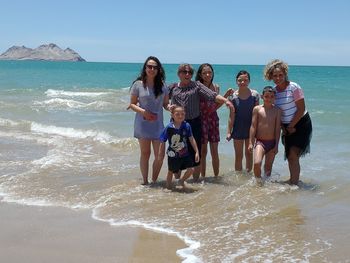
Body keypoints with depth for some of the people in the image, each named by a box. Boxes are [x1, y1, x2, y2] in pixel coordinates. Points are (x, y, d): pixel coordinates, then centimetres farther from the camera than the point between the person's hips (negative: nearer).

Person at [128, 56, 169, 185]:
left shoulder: (162, 85, 4)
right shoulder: (138, 84, -3)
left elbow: (166, 103, 9)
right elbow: (132, 104, 0)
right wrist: (143, 111, -17)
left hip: (158, 124, 2)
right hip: (143, 124, -2)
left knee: (160, 155, 1)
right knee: (145, 153, 5)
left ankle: (154, 181, 18)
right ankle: (145, 181, 17)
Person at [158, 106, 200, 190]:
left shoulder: (187, 126, -9)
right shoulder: (169, 128, -16)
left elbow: (191, 139, -1)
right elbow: (162, 142, -5)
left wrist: (196, 152, -1)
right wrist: (160, 154, 2)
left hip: (185, 153, 3)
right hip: (173, 155, -2)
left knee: (191, 169, -4)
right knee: (171, 172, 11)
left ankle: (181, 180, 24)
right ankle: (168, 187, 34)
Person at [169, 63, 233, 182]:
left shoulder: (197, 86, 3)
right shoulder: (172, 88, 10)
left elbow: (212, 95, -7)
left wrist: (225, 100, -23)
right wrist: (169, 107, -6)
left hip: (194, 124, -2)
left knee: (195, 154, 0)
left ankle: (196, 180, 11)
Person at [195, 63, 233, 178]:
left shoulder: (216, 87, 6)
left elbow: (215, 106, 13)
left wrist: (226, 96, 6)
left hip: (213, 120, 4)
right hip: (201, 120, -4)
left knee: (214, 151, 7)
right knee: (203, 151, 4)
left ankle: (216, 176, 17)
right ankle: (203, 177, 15)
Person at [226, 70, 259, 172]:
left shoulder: (254, 94, -6)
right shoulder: (233, 96, -7)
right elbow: (232, 116, -4)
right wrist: (229, 132, -4)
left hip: (251, 129, 1)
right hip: (238, 130, 0)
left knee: (249, 153, 13)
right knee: (238, 155, 8)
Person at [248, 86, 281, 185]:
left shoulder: (277, 110, 1)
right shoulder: (257, 109, -1)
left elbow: (278, 128, 1)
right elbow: (253, 126, 0)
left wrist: (276, 145, -1)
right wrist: (250, 142, -4)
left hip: (272, 143, 2)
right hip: (260, 142, -2)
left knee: (268, 166, 11)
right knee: (257, 163, -21)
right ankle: (259, 182, -2)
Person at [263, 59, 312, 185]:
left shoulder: (293, 87, -14)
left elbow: (301, 109, -15)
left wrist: (291, 126, -12)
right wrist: (283, 127, -1)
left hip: (301, 124, -6)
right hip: (287, 127, 6)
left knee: (293, 155, -16)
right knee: (290, 157, 9)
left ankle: (294, 182, -12)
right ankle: (293, 180, 23)